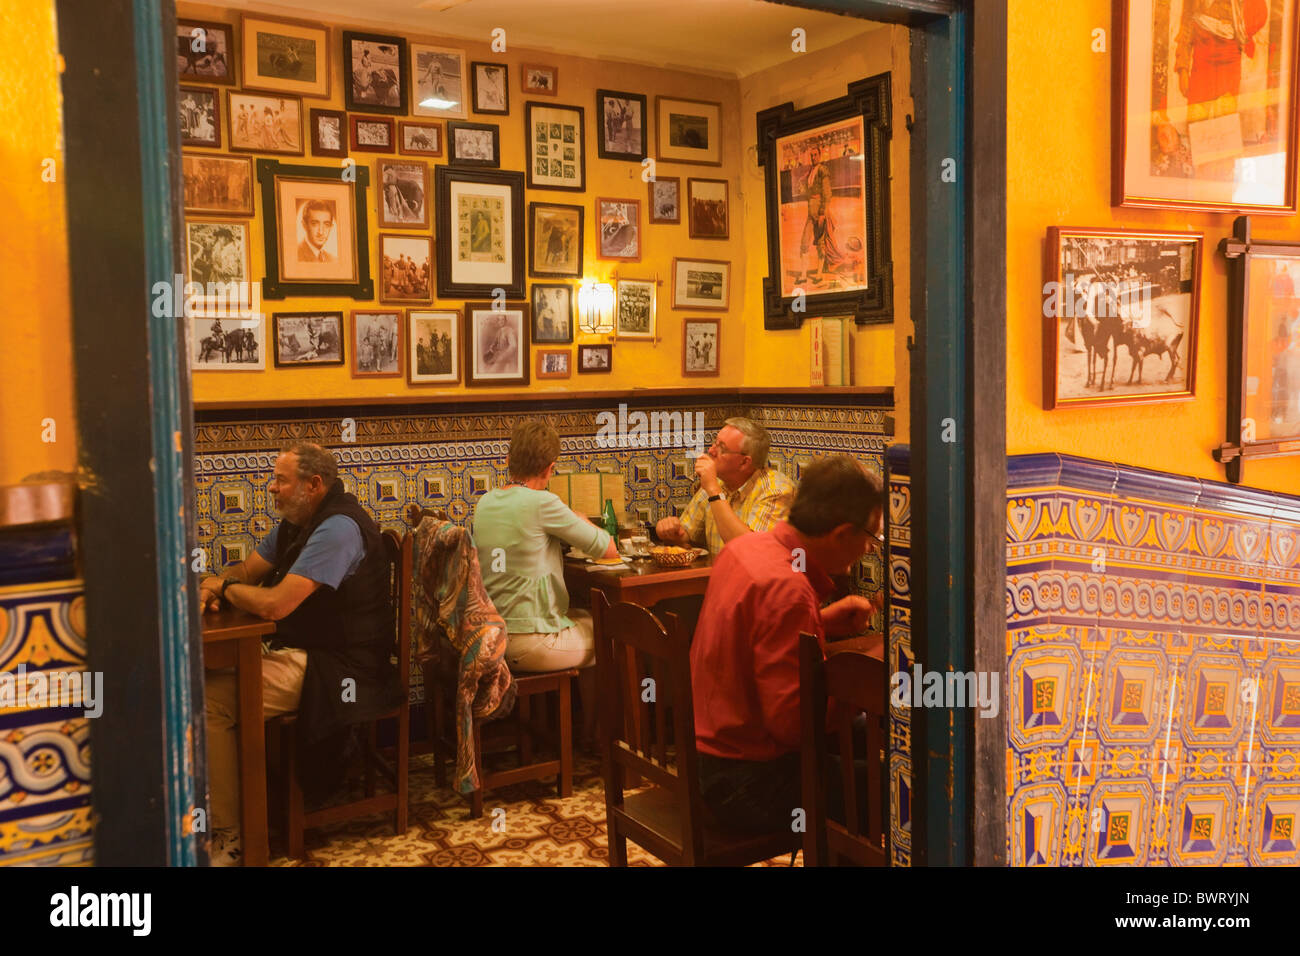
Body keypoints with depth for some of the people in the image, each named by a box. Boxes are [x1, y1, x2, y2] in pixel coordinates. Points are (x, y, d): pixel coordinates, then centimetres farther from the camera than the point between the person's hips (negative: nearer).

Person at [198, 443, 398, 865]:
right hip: (301, 653, 10)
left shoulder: (338, 528, -20)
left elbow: (275, 604, -26)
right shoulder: (296, 522, 13)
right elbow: (247, 570, 21)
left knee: (209, 699, -18)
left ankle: (226, 837, -7)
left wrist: (227, 590, -6)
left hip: (340, 669, -10)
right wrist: (216, 583, -2)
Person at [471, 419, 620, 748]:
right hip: (530, 641, -7)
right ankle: (590, 736, 36)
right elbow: (609, 549, -11)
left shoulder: (485, 502, 4)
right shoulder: (541, 503, -17)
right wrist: (580, 523, 8)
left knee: (581, 618, 28)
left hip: (489, 638, 7)